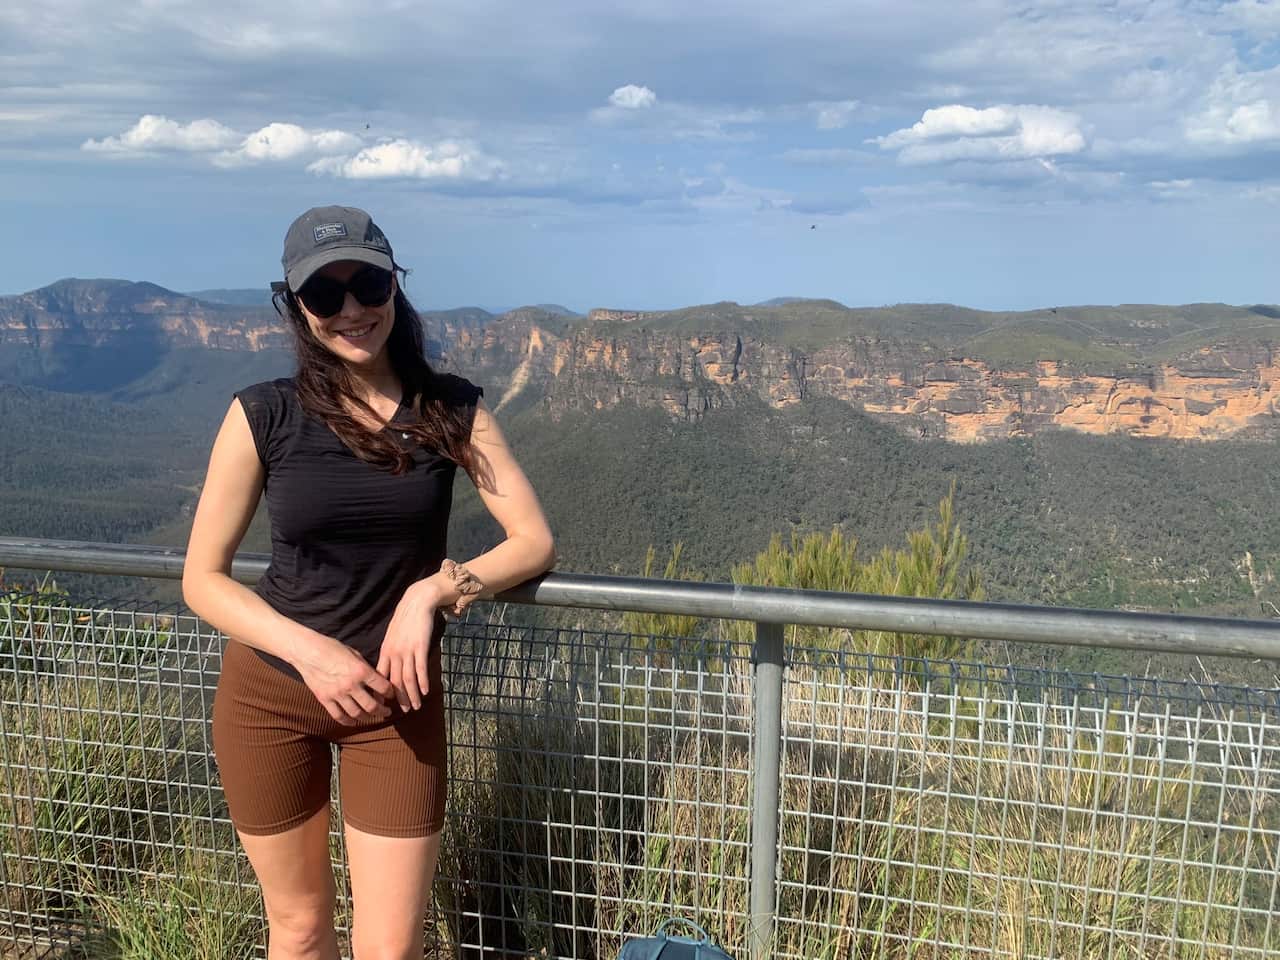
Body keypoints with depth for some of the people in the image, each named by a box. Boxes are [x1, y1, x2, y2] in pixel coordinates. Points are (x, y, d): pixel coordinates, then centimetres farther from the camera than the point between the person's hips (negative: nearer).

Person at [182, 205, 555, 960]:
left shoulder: (451, 409, -6)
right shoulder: (264, 415, -9)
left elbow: (534, 541, -5)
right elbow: (202, 578, -6)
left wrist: (435, 589, -21)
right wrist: (309, 649, -20)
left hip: (395, 698, 0)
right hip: (268, 693, 0)